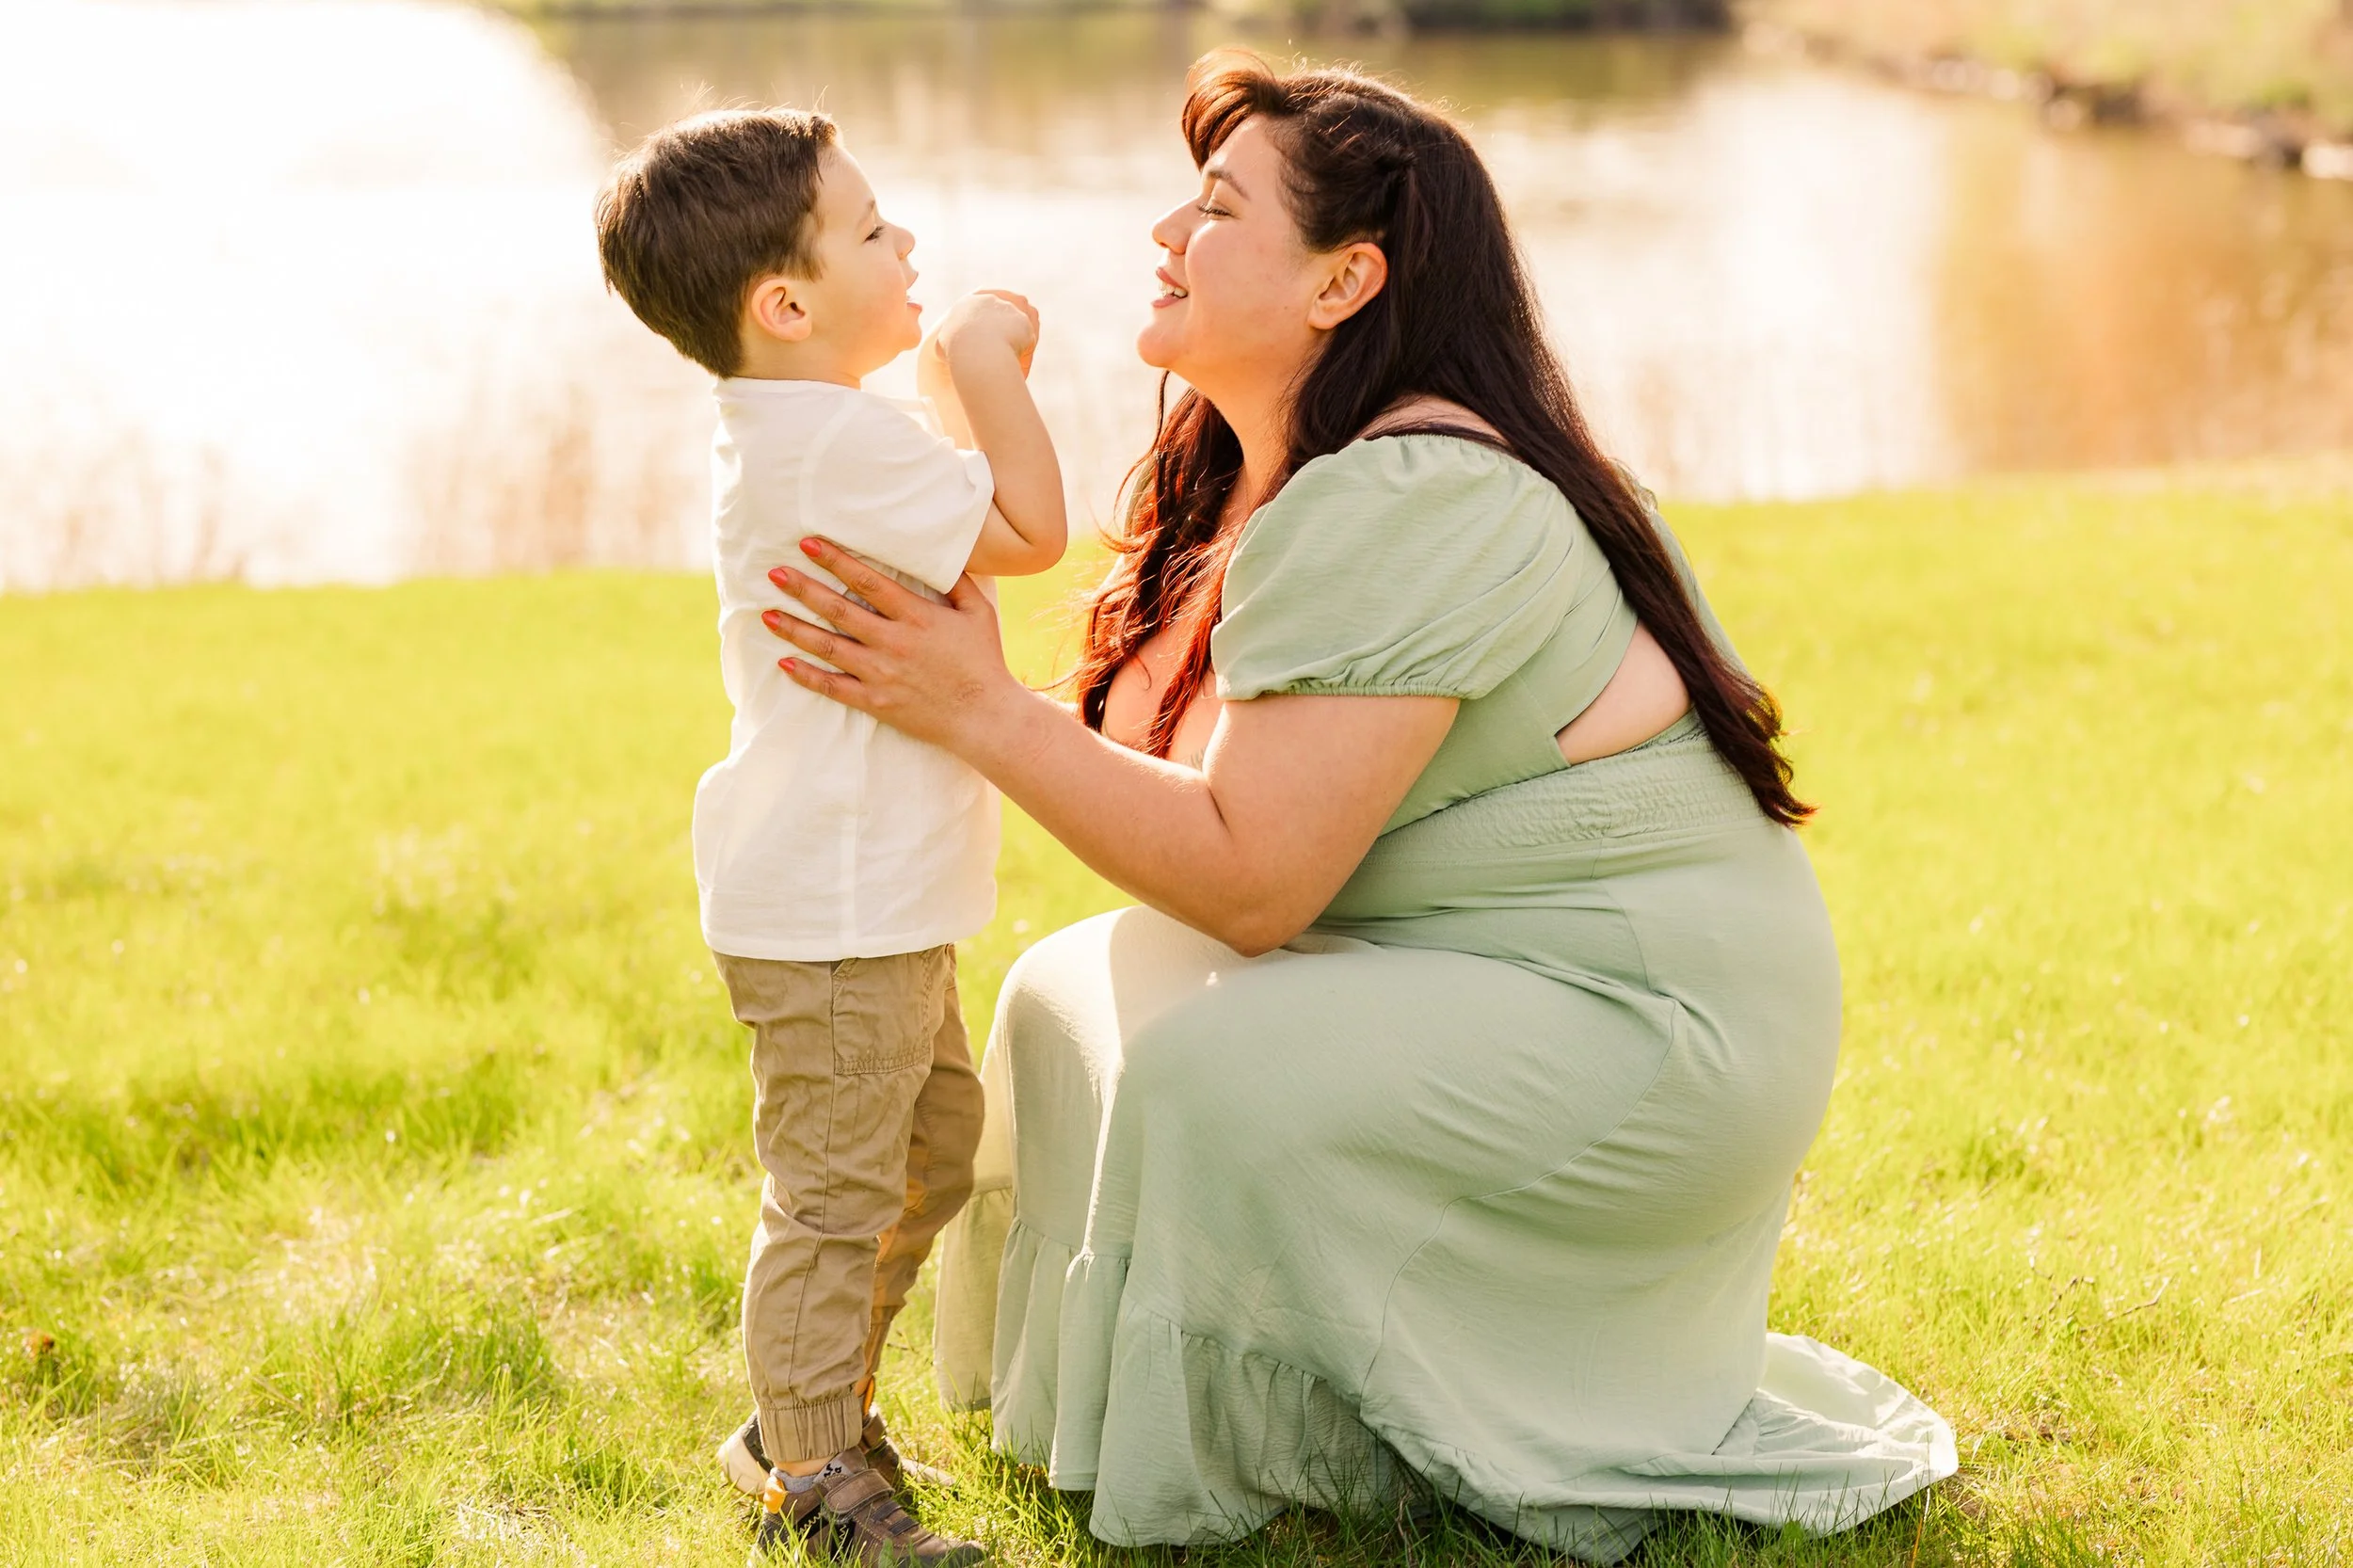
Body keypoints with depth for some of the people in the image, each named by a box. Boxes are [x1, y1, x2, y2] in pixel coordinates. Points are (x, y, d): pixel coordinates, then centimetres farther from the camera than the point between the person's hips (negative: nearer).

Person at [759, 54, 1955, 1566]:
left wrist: (981, 710, -24)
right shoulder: (1259, 478, 8)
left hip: (1652, 1029, -10)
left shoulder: (1400, 508, -24)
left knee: (1216, 1073, -26)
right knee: (1075, 993, 4)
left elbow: (1250, 878, -25)